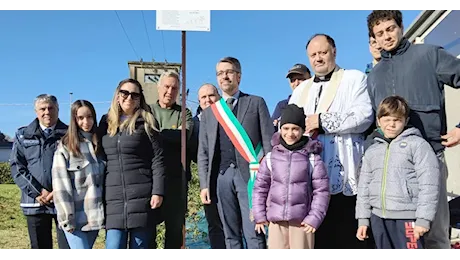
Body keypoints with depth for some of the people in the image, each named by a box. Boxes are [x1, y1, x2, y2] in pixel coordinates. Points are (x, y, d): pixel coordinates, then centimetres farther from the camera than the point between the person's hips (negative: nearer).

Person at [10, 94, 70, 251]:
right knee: (40, 249, 12)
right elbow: (17, 167, 3)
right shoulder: (23, 135, 11)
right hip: (35, 203, 2)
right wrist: (37, 192, -9)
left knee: (68, 248, -1)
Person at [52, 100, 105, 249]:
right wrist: (67, 218, -14)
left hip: (95, 215, 4)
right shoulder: (65, 146, -2)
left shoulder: (99, 144, 11)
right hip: (74, 216, -4)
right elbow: (60, 184, -8)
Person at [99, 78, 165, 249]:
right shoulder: (106, 123, 11)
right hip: (114, 197, 3)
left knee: (139, 248, 6)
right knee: (113, 248, -2)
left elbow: (158, 159, -4)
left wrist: (158, 191, -11)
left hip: (142, 196, -3)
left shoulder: (146, 122, 0)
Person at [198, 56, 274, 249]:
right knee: (230, 235, 7)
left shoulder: (256, 103, 9)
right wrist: (204, 184, 5)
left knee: (253, 233, -5)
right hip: (222, 176, 3)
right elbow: (203, 152, 15)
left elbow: (268, 141, 3)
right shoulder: (209, 112, 17)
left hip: (249, 174, -3)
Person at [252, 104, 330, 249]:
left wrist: (315, 217, -7)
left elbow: (321, 190, -2)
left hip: (302, 221, -2)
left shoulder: (312, 158, -3)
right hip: (276, 219, 2)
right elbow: (260, 187, 8)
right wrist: (259, 215, 5)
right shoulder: (271, 157, 3)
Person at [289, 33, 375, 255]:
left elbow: (364, 116, -10)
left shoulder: (354, 78, 5)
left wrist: (322, 122, -11)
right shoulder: (301, 89, 23)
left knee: (352, 237, 0)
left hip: (344, 175, -5)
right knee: (319, 237, 11)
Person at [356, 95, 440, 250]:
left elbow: (429, 184, -9)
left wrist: (423, 218, -13)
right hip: (378, 217, 6)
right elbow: (364, 186, 14)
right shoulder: (372, 151, 12)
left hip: (407, 217, -5)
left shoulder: (417, 144, -4)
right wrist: (363, 219, 12)